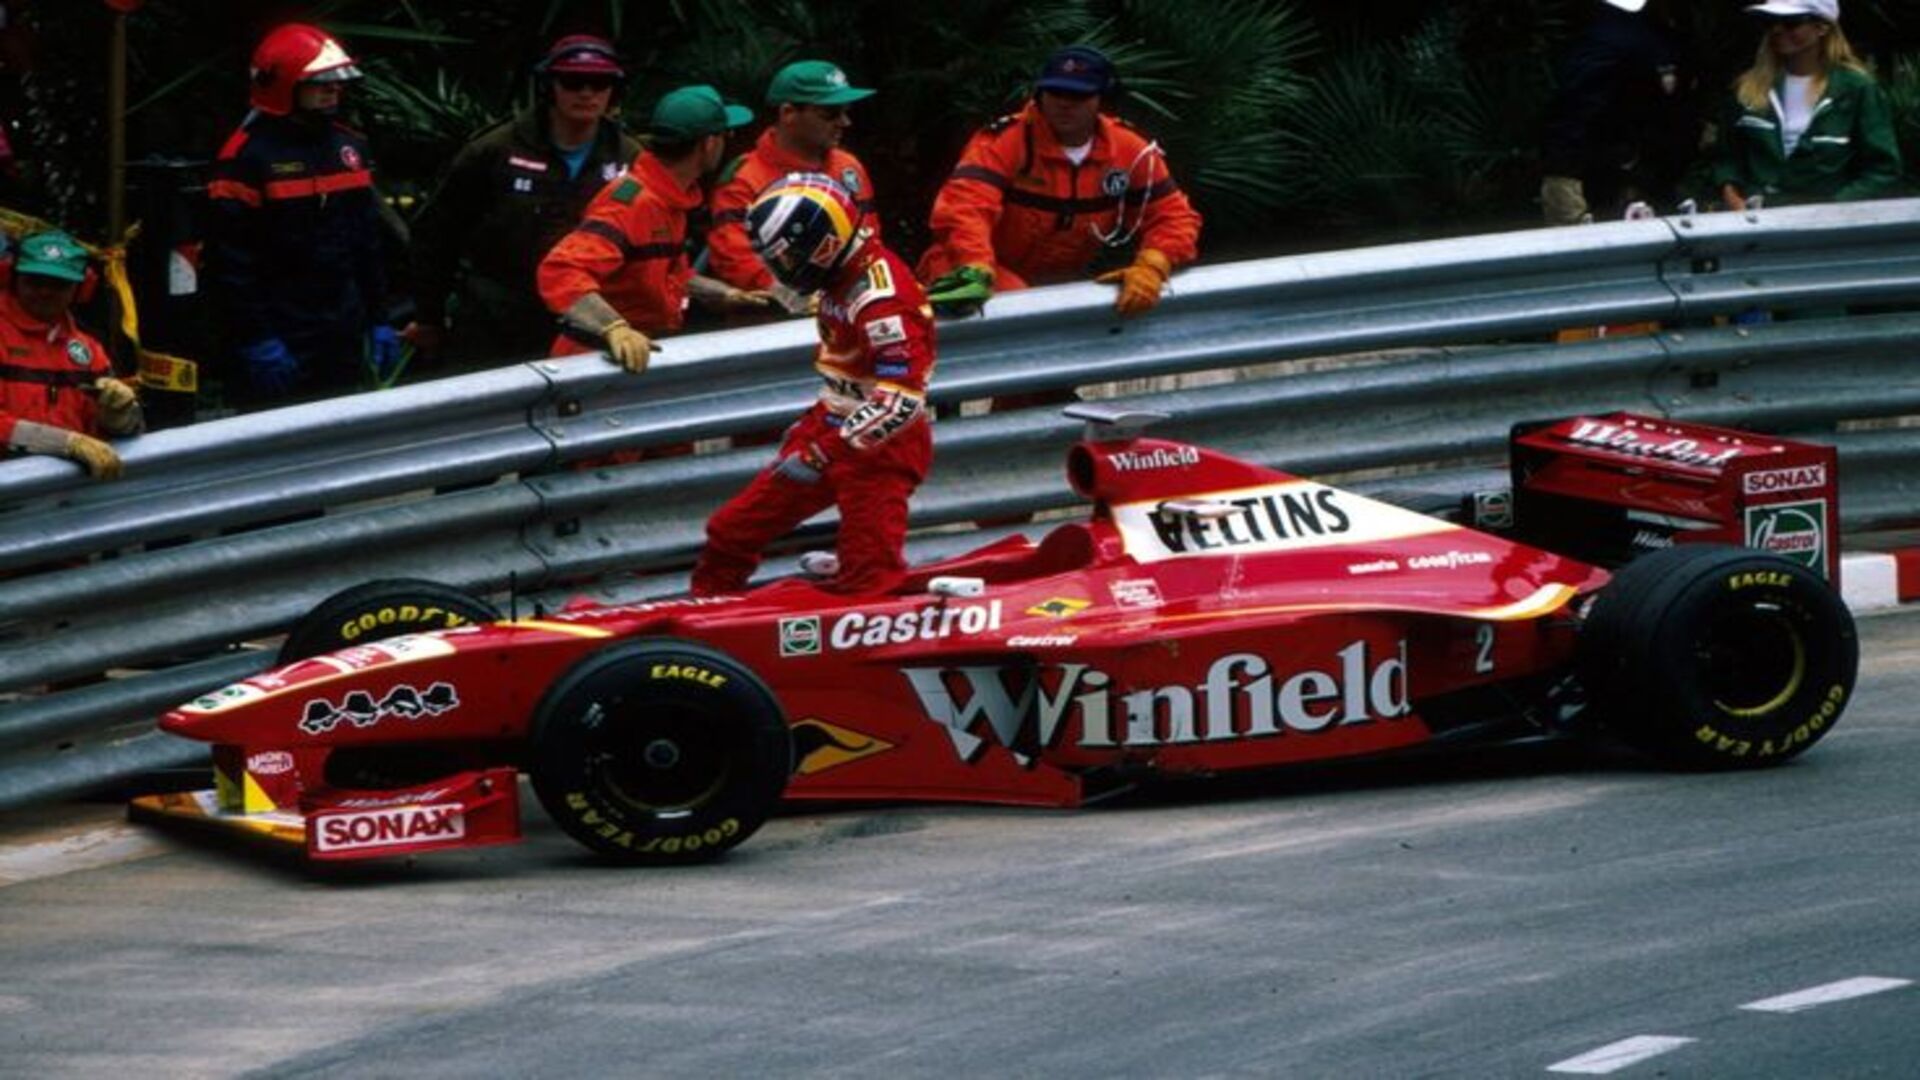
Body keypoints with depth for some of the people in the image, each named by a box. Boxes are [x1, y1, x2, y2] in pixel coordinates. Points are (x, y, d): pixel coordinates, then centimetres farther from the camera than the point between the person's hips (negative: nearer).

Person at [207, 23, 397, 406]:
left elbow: (368, 242, 19)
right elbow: (231, 260, -14)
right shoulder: (249, 157, -11)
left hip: (344, 338, 7)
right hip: (281, 342, -7)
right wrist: (256, 339, -17)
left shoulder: (349, 147, 12)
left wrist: (379, 320, 14)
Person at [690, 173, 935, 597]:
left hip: (879, 444, -10)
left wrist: (819, 454, -30)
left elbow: (901, 399, -31)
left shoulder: (881, 296, -25)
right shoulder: (844, 277, 5)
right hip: (833, 428, 10)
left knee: (870, 584, -14)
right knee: (731, 532, 12)